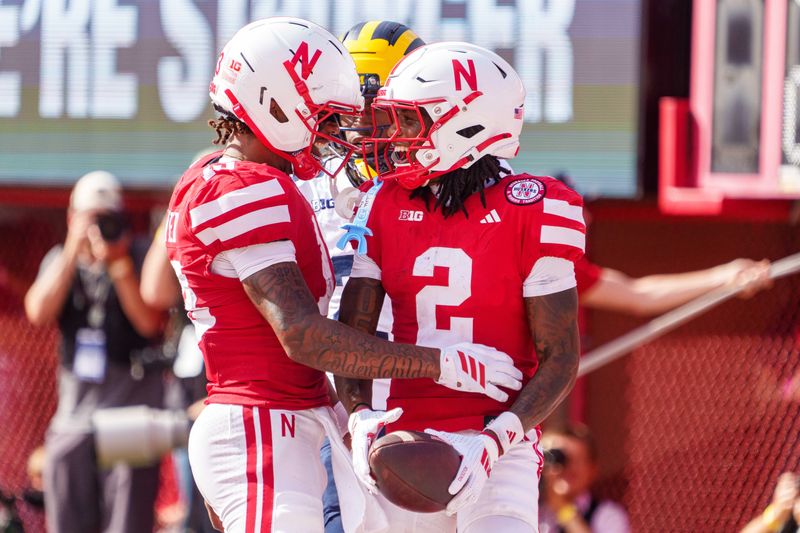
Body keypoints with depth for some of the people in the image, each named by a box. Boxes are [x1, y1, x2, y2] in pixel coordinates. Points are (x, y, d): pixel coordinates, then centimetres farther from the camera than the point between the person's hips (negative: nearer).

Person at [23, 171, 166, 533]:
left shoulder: (140, 257, 1)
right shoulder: (59, 261, 13)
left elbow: (150, 323, -12)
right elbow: (39, 312, -6)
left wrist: (119, 265, -16)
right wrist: (74, 251, -8)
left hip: (131, 394, -4)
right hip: (75, 400, 4)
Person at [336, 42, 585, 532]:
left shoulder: (529, 214, -7)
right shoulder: (386, 207, 6)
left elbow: (559, 360, -7)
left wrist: (493, 443, -20)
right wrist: (362, 417, -14)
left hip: (497, 444, -4)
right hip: (407, 435, 4)